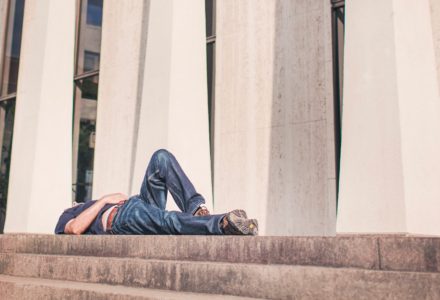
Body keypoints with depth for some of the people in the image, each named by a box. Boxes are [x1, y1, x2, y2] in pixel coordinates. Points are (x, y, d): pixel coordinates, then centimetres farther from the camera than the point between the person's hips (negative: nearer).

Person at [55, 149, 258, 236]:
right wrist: (105, 200, 3)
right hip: (122, 218, -6)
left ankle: (195, 210, -26)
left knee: (161, 157, -13)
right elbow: (76, 228, -1)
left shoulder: (92, 206, 46)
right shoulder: (66, 219, 27)